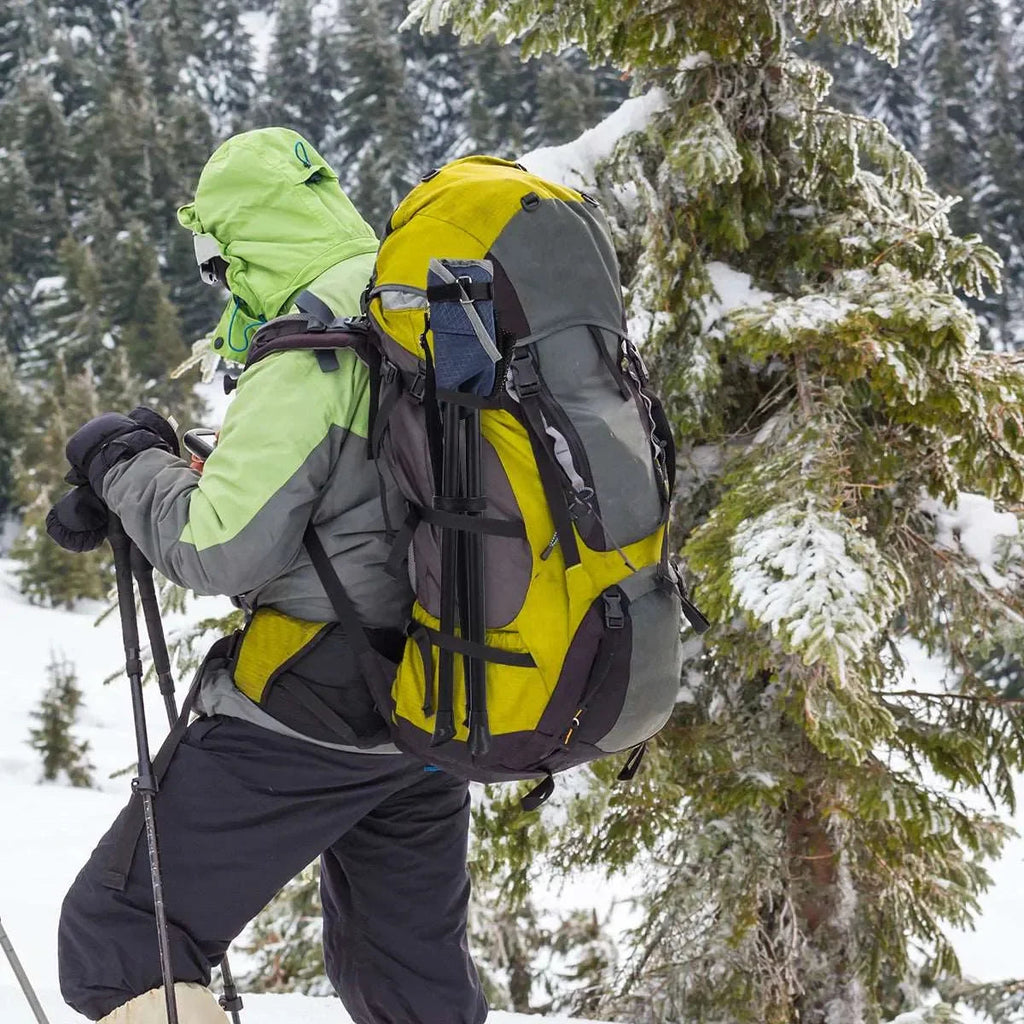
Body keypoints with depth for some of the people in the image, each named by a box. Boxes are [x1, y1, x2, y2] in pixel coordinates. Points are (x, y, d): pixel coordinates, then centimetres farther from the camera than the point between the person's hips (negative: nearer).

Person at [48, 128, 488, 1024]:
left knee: (117, 949, -2)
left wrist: (128, 463, -4)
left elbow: (220, 547, -21)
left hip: (313, 706, -9)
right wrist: (174, 464, 14)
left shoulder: (313, 347, -17)